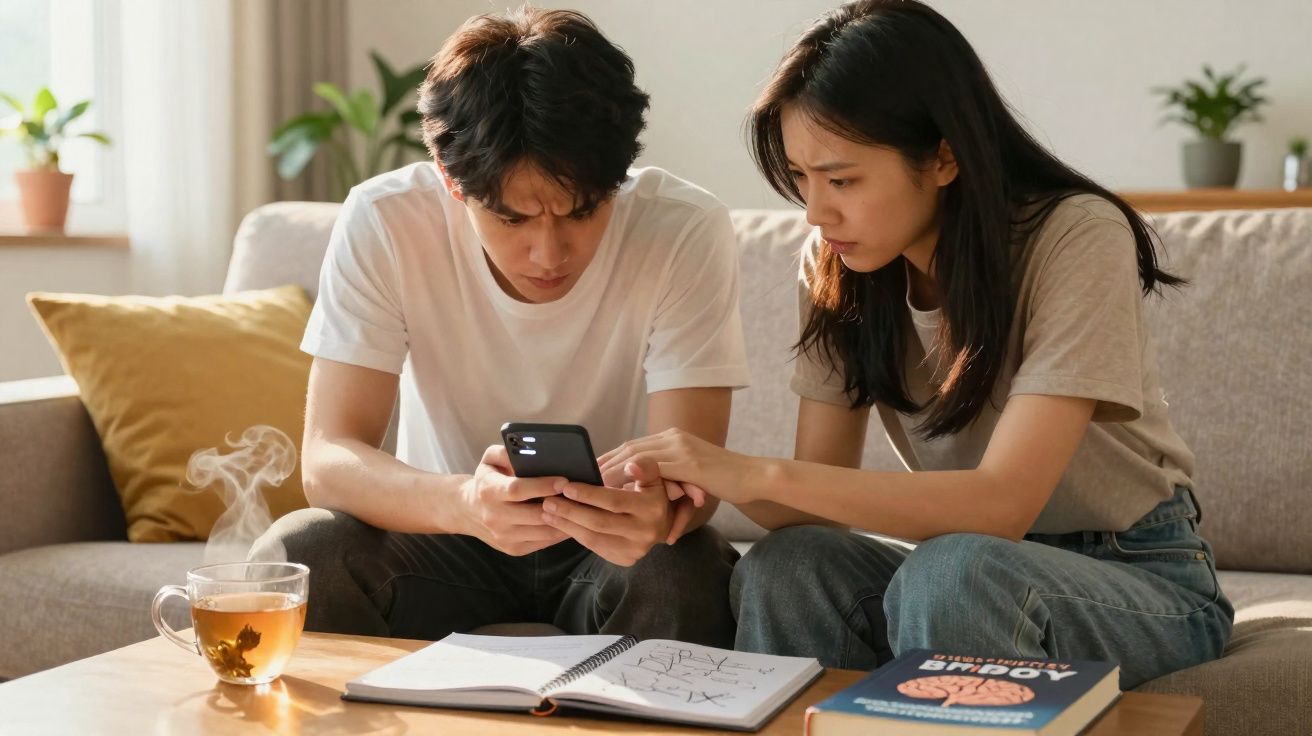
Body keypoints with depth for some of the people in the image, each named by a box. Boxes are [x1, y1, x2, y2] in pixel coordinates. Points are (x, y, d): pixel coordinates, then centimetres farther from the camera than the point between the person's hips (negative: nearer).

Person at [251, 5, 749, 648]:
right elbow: (326, 459, -23)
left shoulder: (685, 232, -20)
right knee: (293, 557, -27)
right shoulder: (381, 224, -18)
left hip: (610, 542, 0)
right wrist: (462, 501, -45)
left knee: (684, 577, -33)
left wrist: (656, 508, -48)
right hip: (447, 529, 1)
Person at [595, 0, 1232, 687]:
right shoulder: (834, 266, -3)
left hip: (1141, 578, -4)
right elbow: (822, 493, -7)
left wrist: (761, 475, -34)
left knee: (949, 570, -35)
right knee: (781, 569, -26)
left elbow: (1002, 503, -29)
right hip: (972, 564, 4)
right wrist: (700, 485, -29)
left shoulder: (1077, 237, -21)